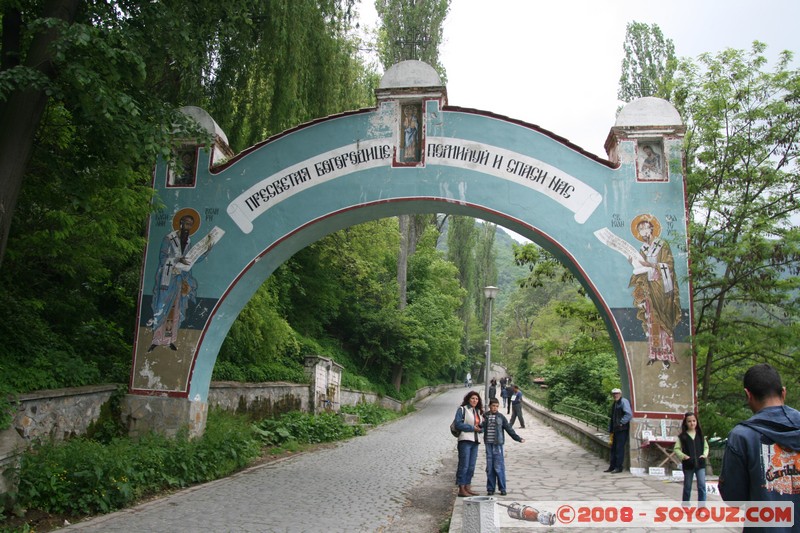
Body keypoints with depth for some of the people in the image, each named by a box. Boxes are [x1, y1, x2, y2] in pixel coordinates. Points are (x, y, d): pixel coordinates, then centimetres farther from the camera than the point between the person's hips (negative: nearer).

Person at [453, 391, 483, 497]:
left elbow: (481, 426, 21)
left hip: (475, 441, 7)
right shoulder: (462, 410, -4)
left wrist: (480, 428, -3)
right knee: (464, 465, -7)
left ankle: (468, 488, 18)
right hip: (465, 440, -7)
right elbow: (458, 424, -13)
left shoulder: (477, 411, 19)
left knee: (471, 466, 10)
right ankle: (461, 489, -2)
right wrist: (472, 428, -14)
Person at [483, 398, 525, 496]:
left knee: (499, 467, -4)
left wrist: (518, 438, 0)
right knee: (489, 467, 6)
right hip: (488, 444, 2)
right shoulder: (485, 416, 6)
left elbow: (509, 429, 3)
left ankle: (502, 488, 7)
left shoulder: (501, 417, 2)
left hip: (497, 444, -2)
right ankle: (490, 488, 14)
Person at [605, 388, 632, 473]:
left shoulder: (624, 401, -10)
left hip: (622, 430, -9)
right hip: (616, 430, 9)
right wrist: (611, 430, 20)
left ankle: (619, 467, 2)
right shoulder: (614, 404, 18)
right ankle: (612, 466, 20)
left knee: (620, 449, -5)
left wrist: (621, 423, -18)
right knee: (613, 448, 13)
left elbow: (629, 414, -22)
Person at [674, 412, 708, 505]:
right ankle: (685, 505, 25)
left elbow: (706, 447, 13)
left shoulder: (700, 434, 6)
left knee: (702, 486, -7)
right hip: (688, 464, -1)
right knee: (687, 487, 11)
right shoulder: (682, 436, -2)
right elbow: (676, 449, -2)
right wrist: (683, 456, -17)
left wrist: (705, 454, -6)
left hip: (700, 464, 1)